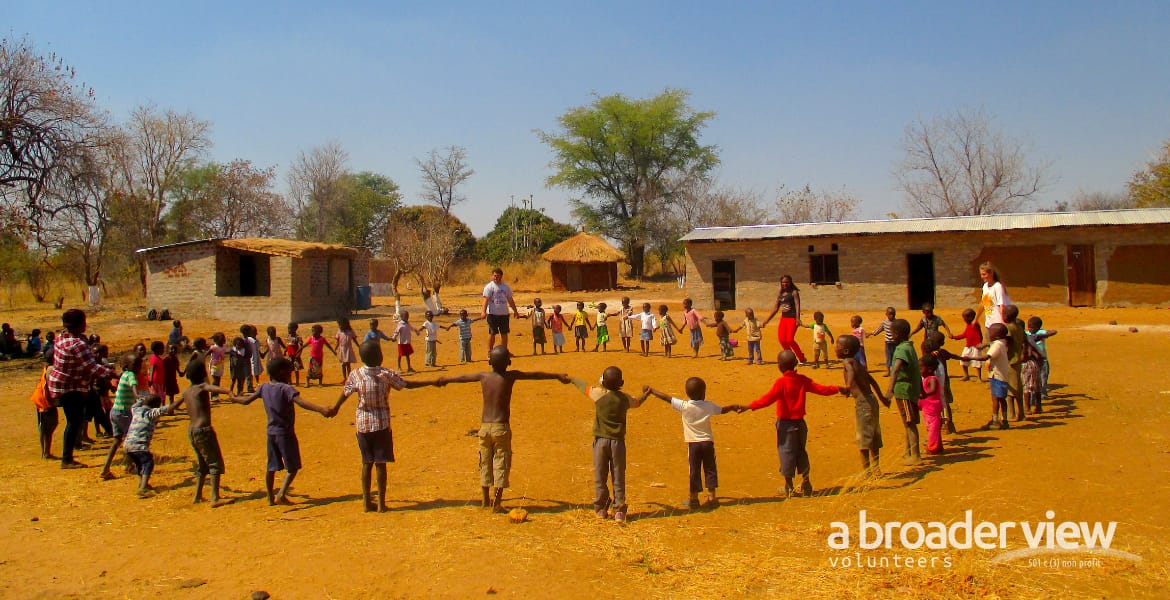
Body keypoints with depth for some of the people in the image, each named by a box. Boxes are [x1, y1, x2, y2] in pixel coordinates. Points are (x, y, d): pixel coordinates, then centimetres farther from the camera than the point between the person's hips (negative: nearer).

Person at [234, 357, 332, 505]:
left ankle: (271, 498, 21)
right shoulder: (286, 389, -16)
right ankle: (281, 494, -10)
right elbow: (301, 402, -32)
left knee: (271, 467, 15)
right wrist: (321, 410, -43)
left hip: (271, 432, 6)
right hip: (285, 433, -6)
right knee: (293, 467, 3)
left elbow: (246, 401, 14)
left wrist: (234, 398, 36)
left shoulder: (264, 388, 3)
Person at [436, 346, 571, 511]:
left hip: (484, 427, 4)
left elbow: (463, 377, 19)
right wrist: (557, 376, 5)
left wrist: (445, 379, 36)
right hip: (501, 428, -4)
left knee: (485, 463, 14)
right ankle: (496, 503, 0)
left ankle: (486, 500, 23)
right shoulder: (511, 376, -6)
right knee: (501, 464, 2)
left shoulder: (483, 376, 3)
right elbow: (535, 375, -2)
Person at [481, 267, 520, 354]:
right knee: (492, 333, -2)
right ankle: (490, 352, 4)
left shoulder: (506, 287, 12)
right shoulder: (489, 287, -4)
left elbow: (510, 300, 19)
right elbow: (486, 299, -13)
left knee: (504, 333, 8)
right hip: (492, 314, -5)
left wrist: (515, 311, 17)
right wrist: (484, 312, -25)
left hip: (504, 313, 5)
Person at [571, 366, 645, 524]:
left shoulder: (598, 394, -7)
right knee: (618, 477, 5)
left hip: (600, 440, -1)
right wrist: (646, 394, 44)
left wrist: (572, 379, 30)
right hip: (617, 441, 1)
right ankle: (619, 510, 3)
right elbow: (637, 402, 22)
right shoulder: (625, 398, 0)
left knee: (600, 476, 7)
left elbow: (583, 386, 10)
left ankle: (600, 509, 12)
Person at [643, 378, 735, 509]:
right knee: (710, 469, 10)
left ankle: (694, 498, 11)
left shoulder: (684, 406, -11)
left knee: (694, 470, 6)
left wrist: (651, 390, 2)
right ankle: (711, 497, 12)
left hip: (693, 443, -1)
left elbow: (667, 397, -6)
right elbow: (723, 410, 11)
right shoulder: (709, 406, -4)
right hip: (708, 442, 1)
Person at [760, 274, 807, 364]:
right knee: (782, 339, -6)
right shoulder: (780, 294, 14)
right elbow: (775, 308, 18)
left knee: (790, 339, -15)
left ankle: (801, 358, 4)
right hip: (783, 318, 6)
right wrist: (766, 320, 16)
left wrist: (798, 318, -29)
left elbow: (797, 305, -15)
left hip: (792, 318, -6)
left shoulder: (794, 292, -3)